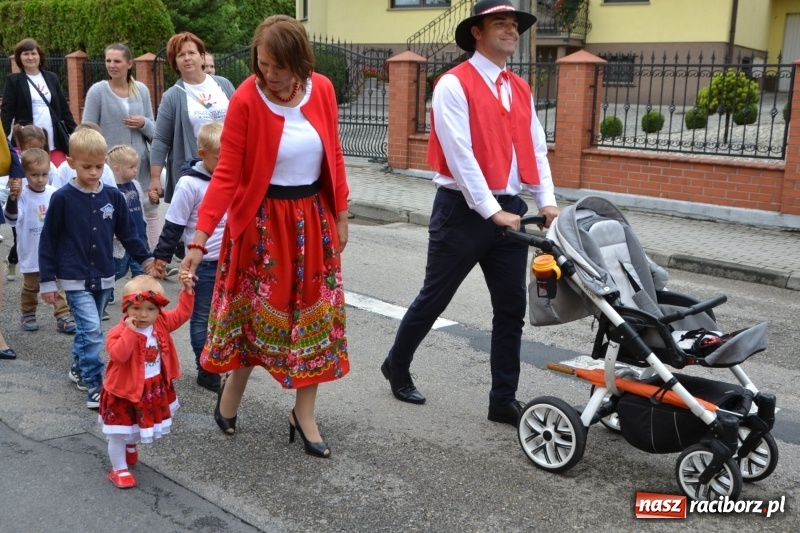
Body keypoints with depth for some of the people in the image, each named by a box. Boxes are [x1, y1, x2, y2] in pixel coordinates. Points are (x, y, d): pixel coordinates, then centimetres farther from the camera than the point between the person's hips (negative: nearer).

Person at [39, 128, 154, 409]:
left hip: (103, 278, 4)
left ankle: (78, 368, 39)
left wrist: (146, 259, 3)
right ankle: (95, 386, -5)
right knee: (91, 331, -12)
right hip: (75, 280, -4)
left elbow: (127, 233, 10)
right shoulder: (62, 198, -10)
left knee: (87, 329, 19)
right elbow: (48, 240, -5)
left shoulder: (113, 196, -1)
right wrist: (47, 280, -5)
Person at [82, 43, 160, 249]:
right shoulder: (98, 91, -3)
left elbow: (153, 130, 10)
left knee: (150, 212, 8)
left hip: (140, 164, 3)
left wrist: (144, 124, -12)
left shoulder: (141, 89, 6)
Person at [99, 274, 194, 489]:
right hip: (125, 390, -6)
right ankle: (119, 469, 23)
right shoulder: (119, 331, -25)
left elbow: (182, 314, 4)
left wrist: (187, 291, -5)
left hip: (154, 388, 6)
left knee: (138, 427, 29)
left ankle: (130, 448, 58)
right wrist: (130, 331, -42)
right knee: (119, 433, 6)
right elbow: (118, 355, -38)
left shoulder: (162, 323, -7)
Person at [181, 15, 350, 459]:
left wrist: (340, 216, 8)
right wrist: (199, 237, -24)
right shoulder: (245, 100, -16)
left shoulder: (322, 90, -5)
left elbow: (333, 157, 5)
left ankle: (303, 416, 21)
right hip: (262, 221, -4)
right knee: (255, 313, 7)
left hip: (313, 218, 4)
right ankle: (231, 394, 34)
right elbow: (226, 173, -17)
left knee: (315, 315, 7)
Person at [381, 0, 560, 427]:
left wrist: (547, 201, -2)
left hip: (510, 210, 7)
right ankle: (396, 366, 31)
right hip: (464, 211, -6)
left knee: (511, 309, 6)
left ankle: (503, 400, 16)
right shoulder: (453, 84, -9)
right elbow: (460, 156, -17)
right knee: (433, 299, 7)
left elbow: (536, 150, 11)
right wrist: (491, 212, -20)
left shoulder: (520, 90, 13)